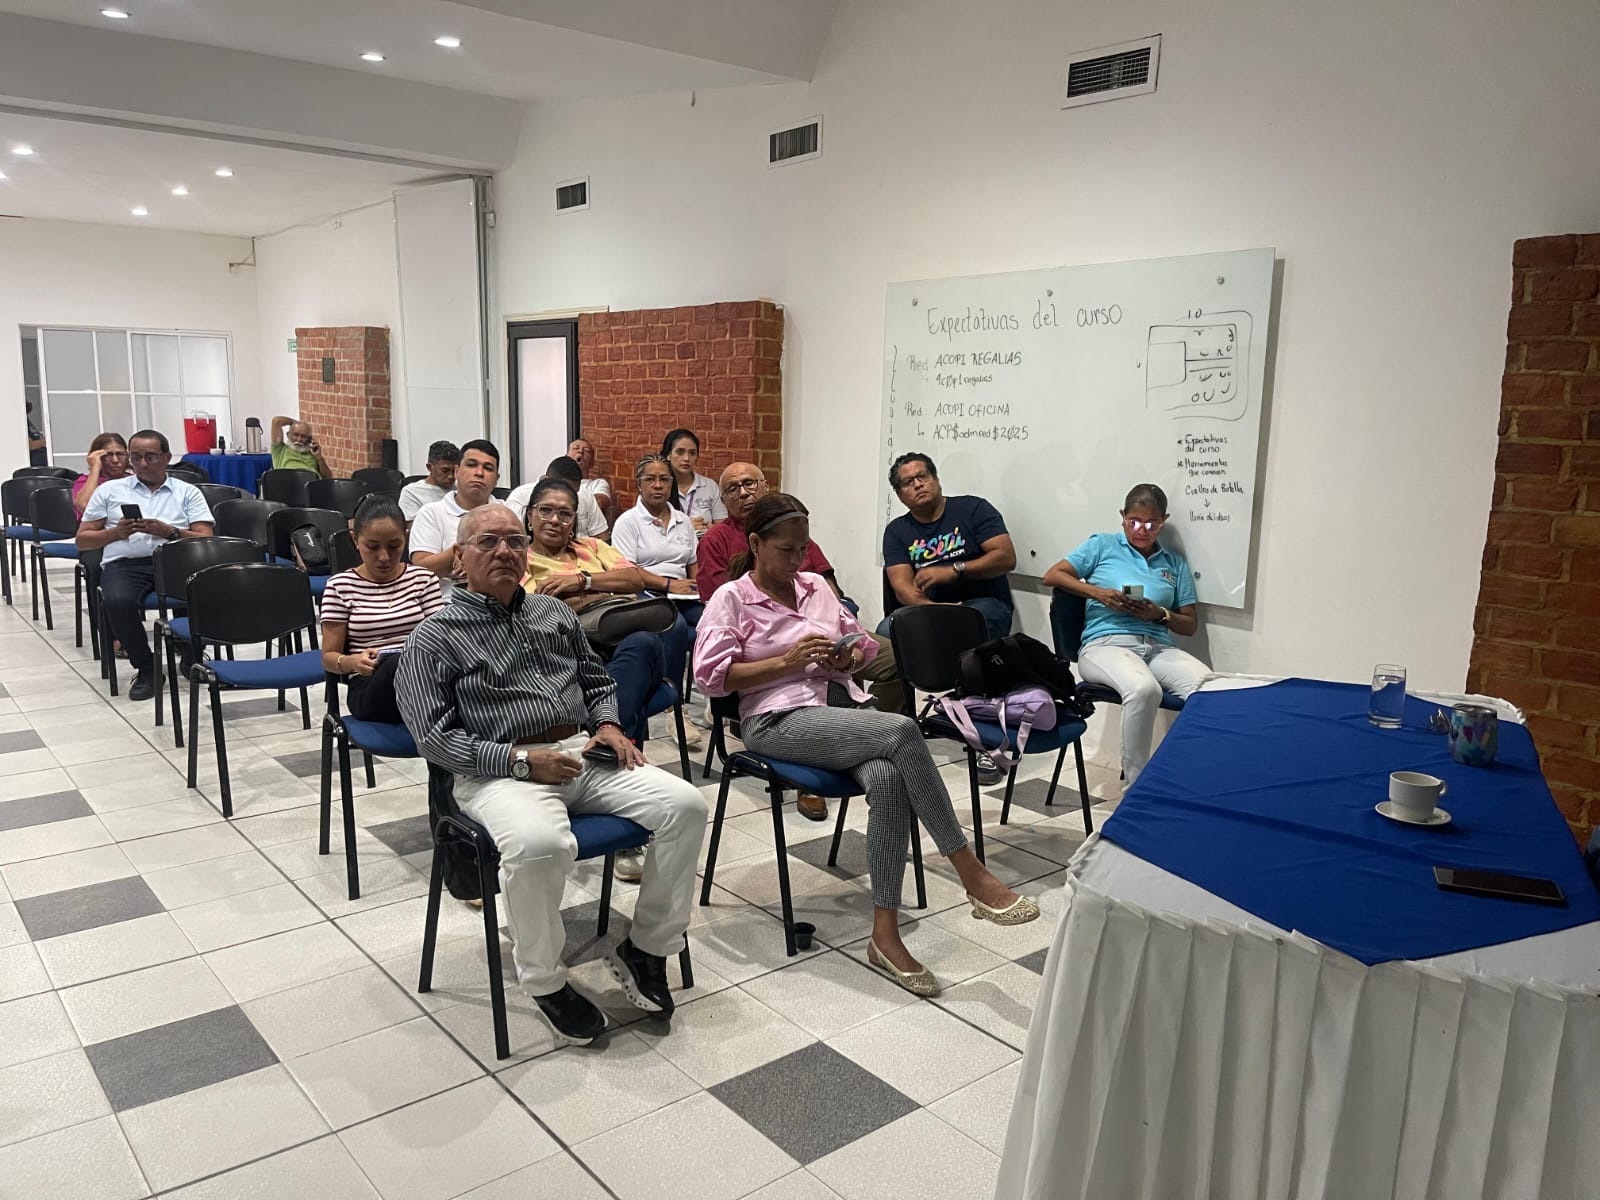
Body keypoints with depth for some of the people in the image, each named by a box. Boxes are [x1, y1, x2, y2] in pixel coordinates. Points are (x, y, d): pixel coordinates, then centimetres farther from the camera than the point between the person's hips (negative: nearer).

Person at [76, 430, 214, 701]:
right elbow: (82, 540, 17)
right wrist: (116, 532, -1)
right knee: (118, 602, -35)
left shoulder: (188, 492, 18)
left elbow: (206, 540, 6)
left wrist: (169, 532, -10)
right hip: (125, 563, 1)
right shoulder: (109, 490, 21)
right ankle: (145, 668, -12)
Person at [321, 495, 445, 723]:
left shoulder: (423, 579, 13)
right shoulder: (341, 586, 9)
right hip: (368, 688, -1)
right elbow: (329, 657, 9)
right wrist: (353, 662, -15)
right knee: (402, 663, -38)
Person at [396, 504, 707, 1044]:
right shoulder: (433, 638, 3)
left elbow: (598, 681, 27)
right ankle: (544, 980, -10)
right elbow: (434, 736, -6)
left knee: (685, 804, -15)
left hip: (582, 755, 6)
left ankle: (645, 949, 3)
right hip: (498, 771, -5)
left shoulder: (554, 612, 19)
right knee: (539, 843, -38)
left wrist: (609, 725, 5)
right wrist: (519, 759, -16)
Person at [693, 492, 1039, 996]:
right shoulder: (731, 599, 6)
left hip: (845, 705, 5)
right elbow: (711, 675, -5)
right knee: (902, 730, -31)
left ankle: (885, 934, -24)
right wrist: (787, 661, -12)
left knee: (889, 779, -31)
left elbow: (864, 644, 27)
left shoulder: (816, 587, 21)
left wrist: (846, 658, 2)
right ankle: (974, 879, -24)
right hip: (780, 719, -5)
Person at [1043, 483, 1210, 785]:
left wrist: (1160, 614, -1)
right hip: (1105, 644, -4)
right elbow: (1052, 575, 9)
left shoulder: (1175, 563, 24)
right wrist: (1098, 593, -5)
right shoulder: (1103, 545, 17)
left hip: (1160, 647, 4)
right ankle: (1135, 784, -26)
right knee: (1144, 688, -40)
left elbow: (1191, 624, 21)